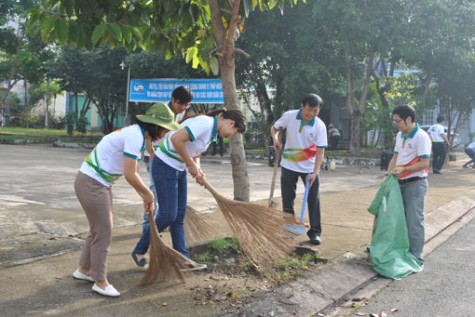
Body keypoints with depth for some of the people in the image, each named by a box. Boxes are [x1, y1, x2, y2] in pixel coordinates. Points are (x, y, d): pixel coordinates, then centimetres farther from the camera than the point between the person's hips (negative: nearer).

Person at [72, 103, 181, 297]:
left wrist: (145, 198, 17)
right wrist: (148, 195, -10)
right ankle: (100, 281, 12)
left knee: (99, 229, 19)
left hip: (100, 183, 10)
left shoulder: (138, 135, 9)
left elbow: (133, 172, 18)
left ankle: (84, 270, 35)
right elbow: (130, 175, -25)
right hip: (91, 184, -10)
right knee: (103, 232, -1)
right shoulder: (135, 136, -22)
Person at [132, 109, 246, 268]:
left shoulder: (212, 131, 9)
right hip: (165, 166, -10)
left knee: (179, 216, 9)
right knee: (167, 215, -5)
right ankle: (140, 251, 12)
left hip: (179, 169, 10)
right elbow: (176, 139, -31)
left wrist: (198, 170, -4)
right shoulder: (205, 123, -22)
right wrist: (191, 165, -21)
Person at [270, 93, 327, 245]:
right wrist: (275, 139, -18)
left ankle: (315, 232, 9)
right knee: (287, 198, 7)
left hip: (309, 168, -1)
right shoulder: (289, 116, -13)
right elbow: (274, 128, 4)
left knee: (313, 199, -1)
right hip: (289, 165, 1)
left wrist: (315, 172, -26)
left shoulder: (320, 126, -16)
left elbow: (320, 151, -17)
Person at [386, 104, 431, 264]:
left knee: (414, 221, -3)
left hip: (415, 184, -8)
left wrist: (404, 169, -25)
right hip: (400, 183, 8)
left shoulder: (421, 136, -16)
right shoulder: (400, 135, 10)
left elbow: (424, 163, -19)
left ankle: (415, 256, 6)